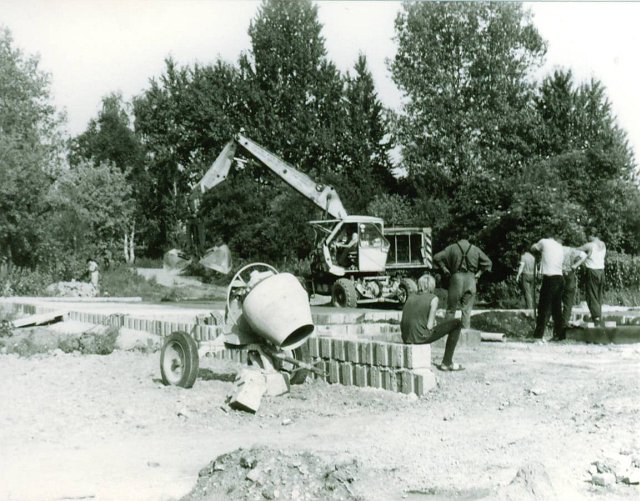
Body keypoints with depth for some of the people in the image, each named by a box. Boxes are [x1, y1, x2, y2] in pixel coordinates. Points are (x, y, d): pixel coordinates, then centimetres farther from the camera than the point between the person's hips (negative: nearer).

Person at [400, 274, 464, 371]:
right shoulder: (433, 298, -5)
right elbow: (430, 325, -11)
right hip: (421, 337, -7)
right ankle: (447, 363, 12)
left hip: (406, 338, 7)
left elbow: (402, 322, 10)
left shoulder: (411, 296, 10)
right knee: (456, 323, 9)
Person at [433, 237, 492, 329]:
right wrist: (479, 273, 9)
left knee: (451, 308, 8)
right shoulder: (475, 249, 8)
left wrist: (444, 268, 5)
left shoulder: (452, 248, 3)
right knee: (467, 309, 6)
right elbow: (488, 262, 7)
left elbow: (437, 257, -3)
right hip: (471, 279, 1)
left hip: (456, 277, -1)